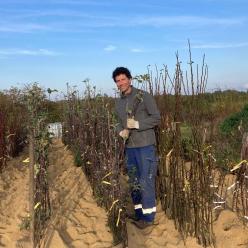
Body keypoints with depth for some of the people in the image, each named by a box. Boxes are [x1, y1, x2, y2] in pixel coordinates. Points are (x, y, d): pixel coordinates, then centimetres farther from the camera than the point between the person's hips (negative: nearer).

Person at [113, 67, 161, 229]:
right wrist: (121, 132, -4)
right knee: (134, 182, 14)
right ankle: (139, 213, 27)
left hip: (145, 145, -7)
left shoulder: (144, 96, -7)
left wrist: (137, 124, -20)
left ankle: (148, 216, 9)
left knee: (146, 182, -3)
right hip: (129, 147, 7)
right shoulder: (119, 102, 12)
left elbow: (156, 118, -9)